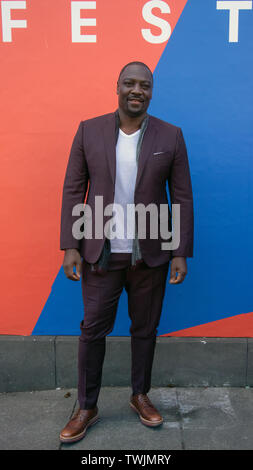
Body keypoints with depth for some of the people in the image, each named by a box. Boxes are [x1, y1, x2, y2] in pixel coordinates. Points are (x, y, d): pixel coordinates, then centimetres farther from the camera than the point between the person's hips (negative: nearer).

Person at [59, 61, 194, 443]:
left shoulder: (171, 136, 0)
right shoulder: (89, 130, 0)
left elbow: (182, 197, 1)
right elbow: (73, 190, 0)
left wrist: (181, 253, -3)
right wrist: (70, 247, -5)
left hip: (150, 254, 1)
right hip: (100, 253, 0)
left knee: (145, 329, 14)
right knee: (93, 329, 8)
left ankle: (140, 396, 36)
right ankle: (87, 407, 27)